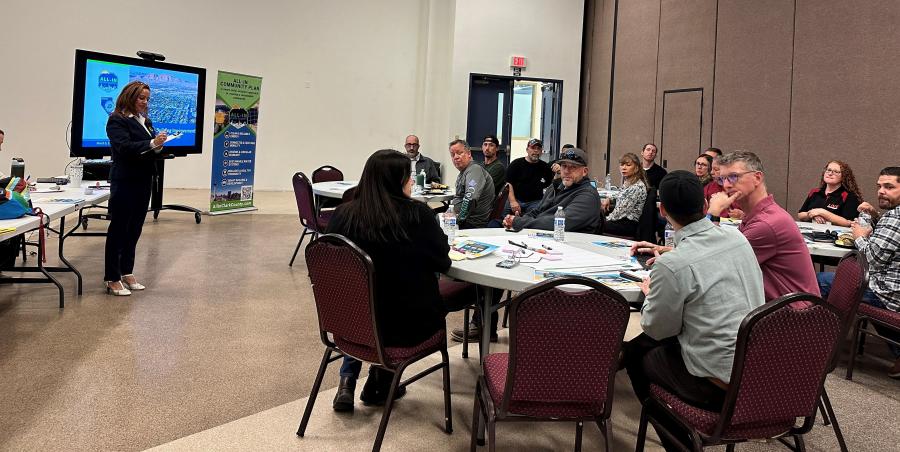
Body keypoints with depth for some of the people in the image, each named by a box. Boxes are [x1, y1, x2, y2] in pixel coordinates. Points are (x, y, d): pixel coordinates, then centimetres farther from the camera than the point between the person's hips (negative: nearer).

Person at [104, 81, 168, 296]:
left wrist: (159, 145, -6)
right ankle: (112, 279, 3)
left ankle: (127, 273, 20)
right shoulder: (117, 120, -6)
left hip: (143, 181, 7)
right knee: (118, 229, -2)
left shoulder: (145, 120, 15)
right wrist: (151, 144, -28)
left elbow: (151, 149, 16)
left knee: (134, 229, 11)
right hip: (125, 181, -7)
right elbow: (124, 147, -19)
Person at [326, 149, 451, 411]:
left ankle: (348, 382, 26)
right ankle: (378, 385, 34)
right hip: (409, 325, -2)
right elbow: (442, 263, -4)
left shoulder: (343, 214, -7)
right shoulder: (418, 214, -15)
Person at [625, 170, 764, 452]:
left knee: (634, 354, 17)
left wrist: (649, 293, 10)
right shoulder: (737, 238, -2)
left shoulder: (670, 266, -23)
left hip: (720, 382, -7)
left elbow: (657, 329, -8)